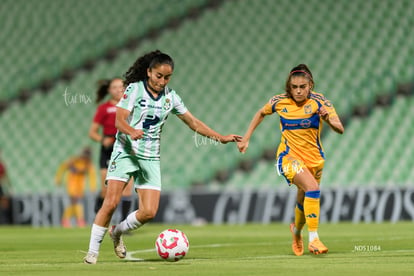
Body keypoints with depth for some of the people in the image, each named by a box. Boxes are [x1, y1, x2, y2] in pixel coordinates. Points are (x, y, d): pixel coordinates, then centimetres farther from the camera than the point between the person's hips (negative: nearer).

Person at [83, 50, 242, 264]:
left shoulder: (170, 97, 8)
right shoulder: (134, 89, -5)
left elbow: (193, 122, 15)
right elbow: (119, 120, -13)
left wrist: (220, 137, 9)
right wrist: (132, 131, -35)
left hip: (150, 158, 4)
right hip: (125, 152, -4)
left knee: (149, 212, -8)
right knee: (111, 202, -17)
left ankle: (117, 232, 20)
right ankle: (93, 250, -4)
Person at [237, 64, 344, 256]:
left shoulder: (319, 101, -12)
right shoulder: (280, 102, -8)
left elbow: (340, 129, -21)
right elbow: (261, 113, 13)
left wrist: (329, 120, -42)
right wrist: (246, 138, 10)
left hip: (314, 158, 2)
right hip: (289, 156, -2)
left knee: (304, 201, 16)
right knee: (312, 187, -30)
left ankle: (297, 230, 52)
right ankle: (313, 239, -30)